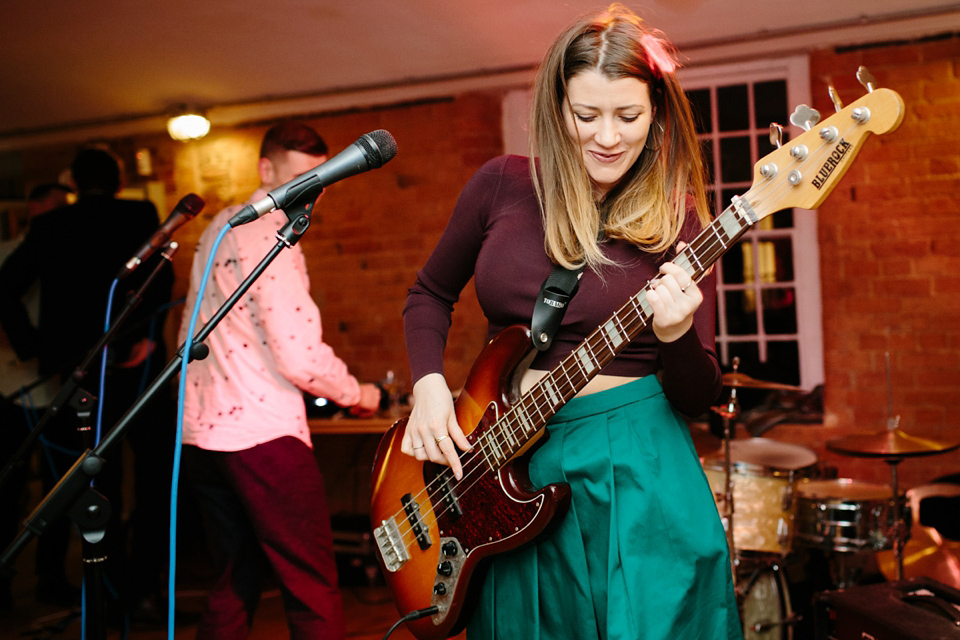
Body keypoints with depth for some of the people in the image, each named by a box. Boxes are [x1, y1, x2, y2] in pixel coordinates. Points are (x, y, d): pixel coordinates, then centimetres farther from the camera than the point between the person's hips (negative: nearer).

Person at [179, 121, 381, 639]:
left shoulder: (219, 227, 15)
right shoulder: (272, 236, -13)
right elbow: (300, 357, -19)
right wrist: (357, 394, -2)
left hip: (200, 429, 9)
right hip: (262, 435, -9)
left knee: (233, 587, 18)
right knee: (313, 591, -3)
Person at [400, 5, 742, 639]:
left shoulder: (676, 222, -5)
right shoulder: (503, 185, -1)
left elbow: (699, 398, -5)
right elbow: (430, 294, 12)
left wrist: (676, 335, -26)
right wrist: (430, 386, -4)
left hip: (635, 469, -2)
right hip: (508, 462, 3)